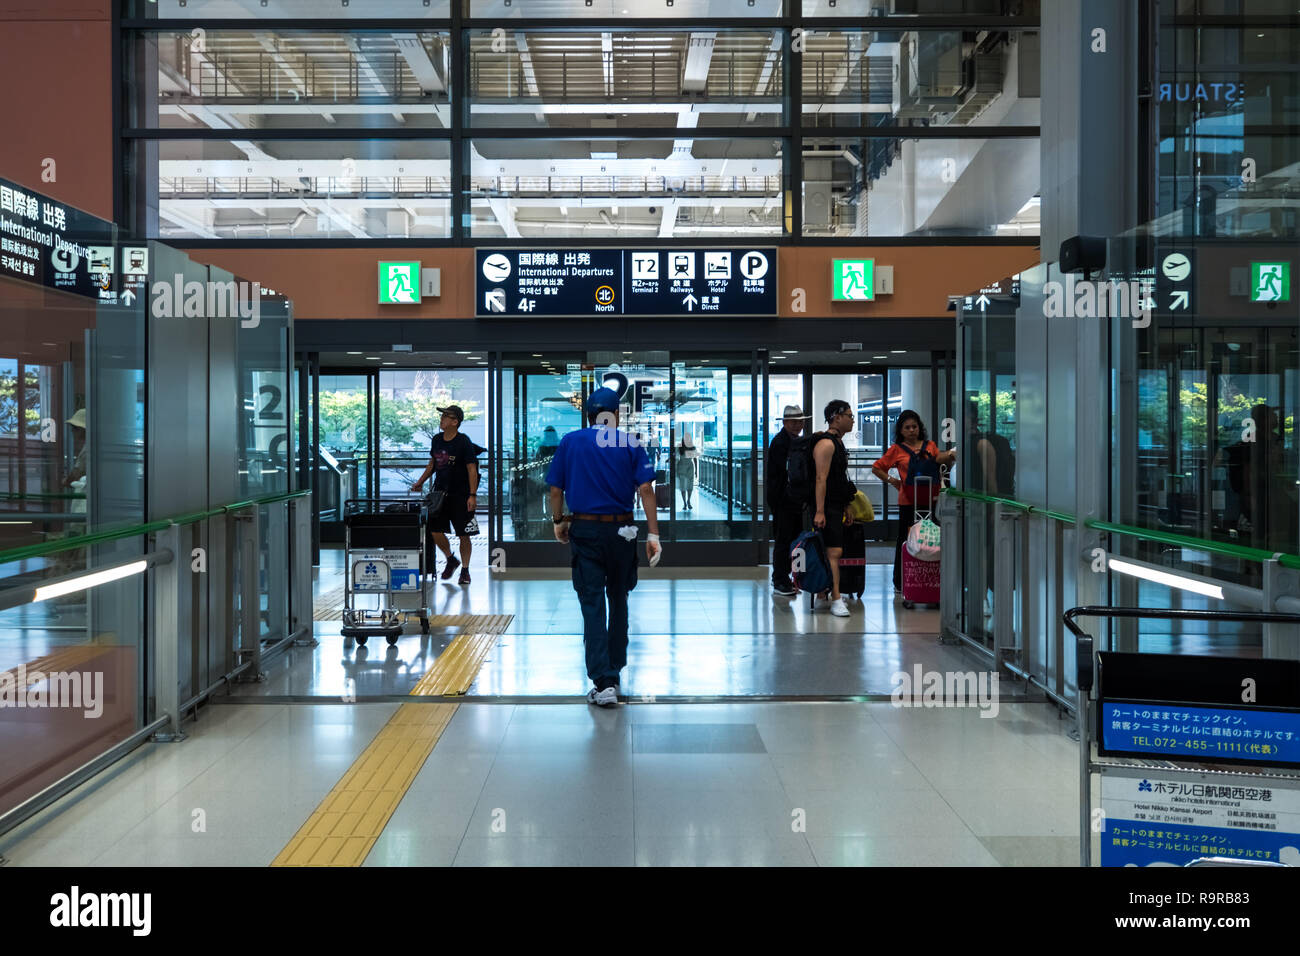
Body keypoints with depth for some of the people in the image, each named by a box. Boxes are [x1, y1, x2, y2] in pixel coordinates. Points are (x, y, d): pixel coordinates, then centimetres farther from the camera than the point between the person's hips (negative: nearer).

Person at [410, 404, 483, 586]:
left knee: (463, 534, 0)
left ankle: (465, 569, 15)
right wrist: (420, 482, 14)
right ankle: (451, 560, 23)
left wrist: (472, 495, -19)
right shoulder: (437, 440, 6)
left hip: (460, 494, -5)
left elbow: (472, 469, -13)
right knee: (435, 530, -1)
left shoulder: (463, 442, -11)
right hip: (440, 491, 5)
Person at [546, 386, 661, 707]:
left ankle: (603, 682, -10)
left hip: (584, 531, -1)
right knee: (618, 600, 18)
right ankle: (614, 667, 29)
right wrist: (653, 534, -6)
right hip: (621, 531, 1)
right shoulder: (630, 444, 0)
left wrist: (558, 521, 18)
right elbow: (645, 489, -7)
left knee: (593, 605, -2)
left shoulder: (570, 442, 1)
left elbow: (555, 489, 3)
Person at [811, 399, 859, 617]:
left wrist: (845, 507, 24)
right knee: (834, 552, -13)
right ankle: (836, 600, -15)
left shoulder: (837, 442, 19)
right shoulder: (826, 443, -14)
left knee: (828, 552, 13)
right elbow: (821, 479, -20)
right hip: (826, 508, -10)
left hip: (836, 507, 10)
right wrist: (819, 511, -25)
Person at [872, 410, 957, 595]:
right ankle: (900, 583, 8)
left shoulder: (929, 446, 14)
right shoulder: (897, 449, 8)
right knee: (905, 540, 1)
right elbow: (877, 468, 11)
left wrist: (949, 456, -24)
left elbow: (939, 458, -5)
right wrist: (891, 481, 2)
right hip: (908, 501, -2)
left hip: (930, 500, 2)